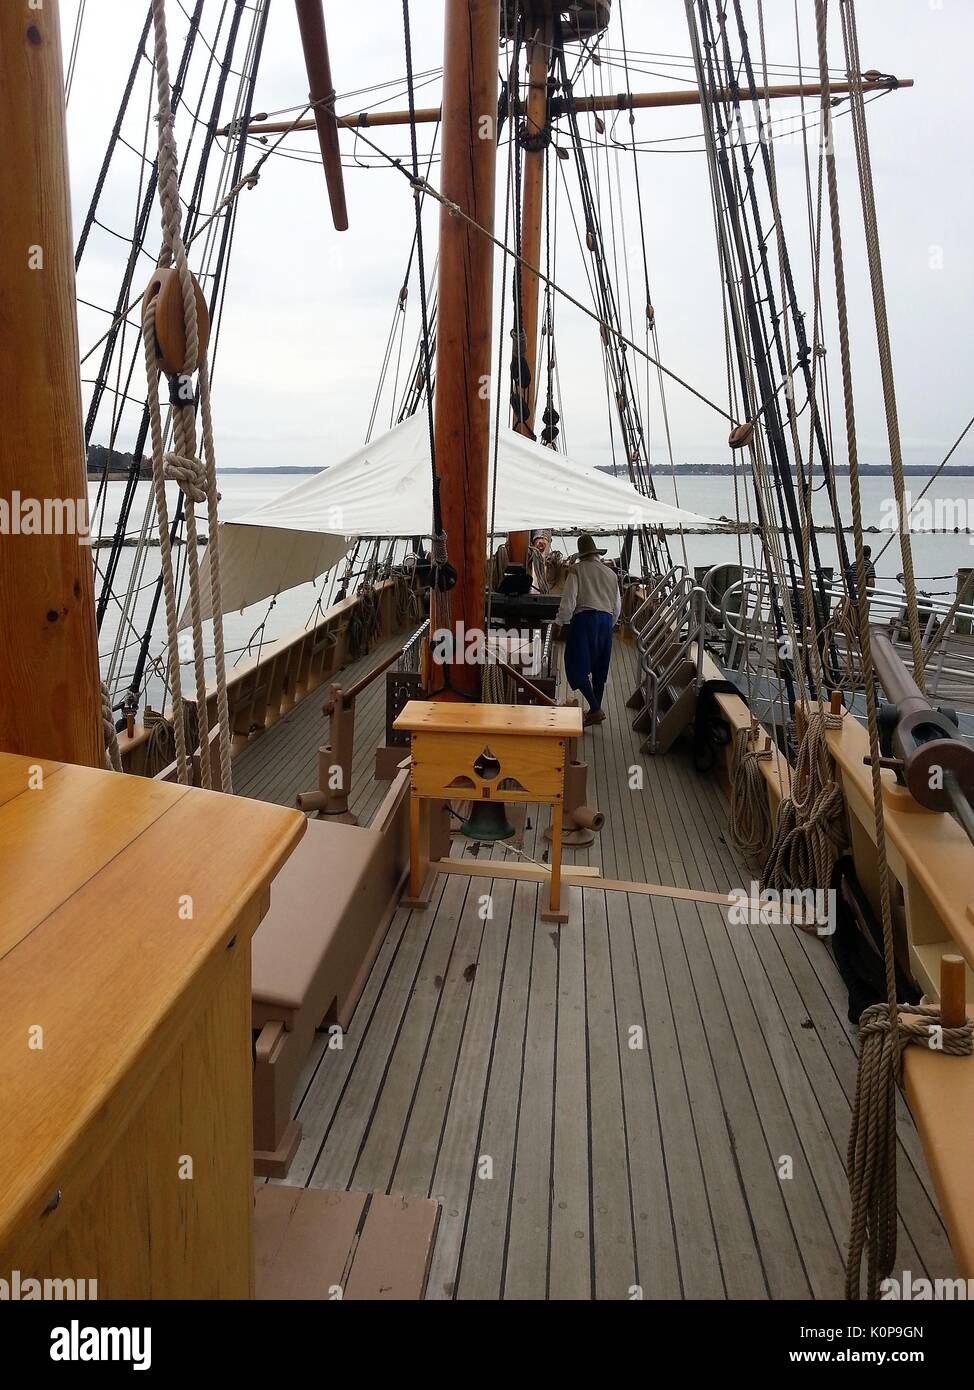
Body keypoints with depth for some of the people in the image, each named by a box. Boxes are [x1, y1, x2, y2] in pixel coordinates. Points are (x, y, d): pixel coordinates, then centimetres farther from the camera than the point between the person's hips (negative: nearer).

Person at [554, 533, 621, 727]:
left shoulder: (577, 569, 2)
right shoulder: (610, 573, 17)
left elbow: (569, 598, -8)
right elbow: (617, 604, 19)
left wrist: (561, 622, -5)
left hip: (584, 618, -6)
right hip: (606, 619, 6)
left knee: (578, 667, -5)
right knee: (599, 668, 14)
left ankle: (596, 708, -16)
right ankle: (595, 710, 19)